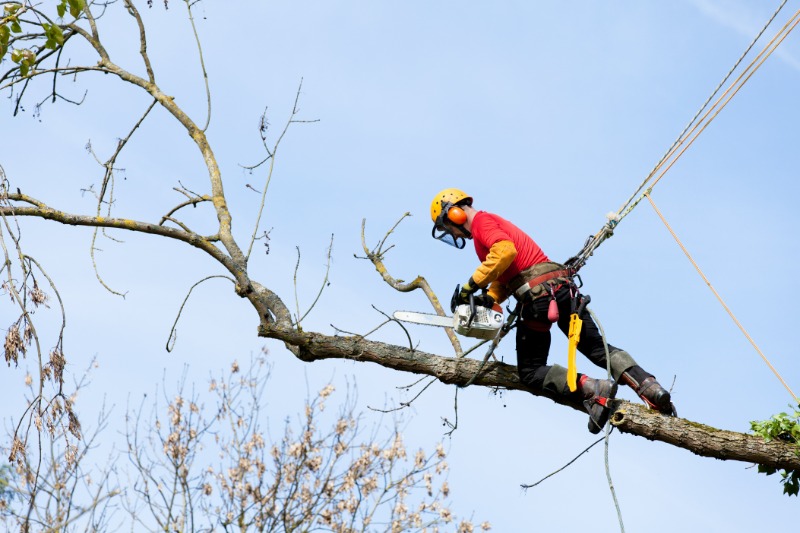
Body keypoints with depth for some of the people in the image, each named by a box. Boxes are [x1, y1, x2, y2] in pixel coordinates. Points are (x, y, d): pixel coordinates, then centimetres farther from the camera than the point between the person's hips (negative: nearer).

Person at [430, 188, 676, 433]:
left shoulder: (481, 221, -1)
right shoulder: (495, 223, 29)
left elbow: (505, 251, -22)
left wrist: (472, 285, -17)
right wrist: (488, 299, 5)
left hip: (538, 294, -9)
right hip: (564, 287, 9)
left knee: (531, 372, 3)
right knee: (597, 347, 14)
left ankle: (592, 389, -17)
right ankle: (651, 388, -4)